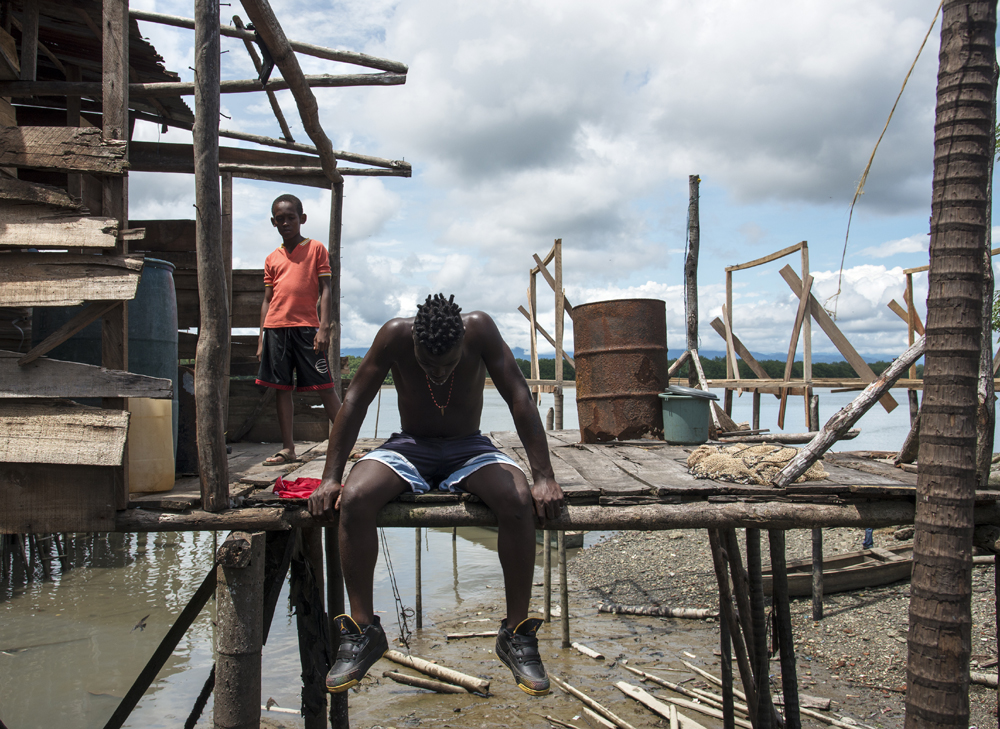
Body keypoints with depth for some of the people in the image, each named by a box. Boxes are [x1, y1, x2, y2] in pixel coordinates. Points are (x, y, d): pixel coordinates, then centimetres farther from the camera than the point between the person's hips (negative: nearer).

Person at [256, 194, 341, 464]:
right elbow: (267, 300, 17)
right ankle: (287, 449, 10)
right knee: (282, 388, 4)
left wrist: (324, 327, -10)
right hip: (275, 328, 4)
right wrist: (261, 338, 11)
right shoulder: (272, 258, 16)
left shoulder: (316, 249, 6)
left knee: (324, 386, -5)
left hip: (306, 326, -4)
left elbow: (325, 290, 0)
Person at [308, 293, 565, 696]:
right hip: (409, 447, 1)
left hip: (469, 447, 0)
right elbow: (354, 402, -12)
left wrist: (544, 477, -23)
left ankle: (516, 633, -14)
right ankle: (363, 629, -14)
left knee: (518, 502, -31)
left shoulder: (480, 329, -20)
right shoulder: (394, 335, -19)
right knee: (353, 500, -30)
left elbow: (520, 398, -18)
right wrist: (330, 478, -16)